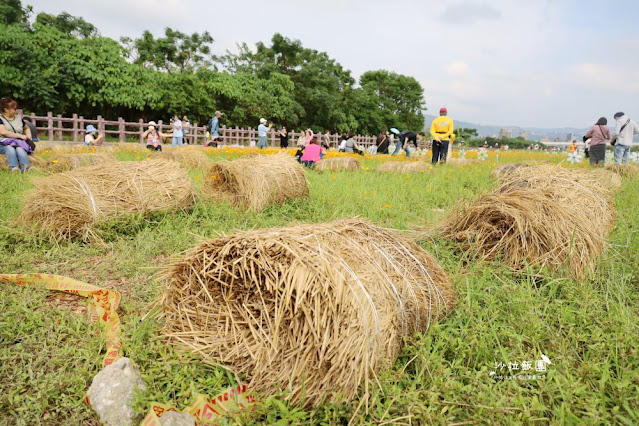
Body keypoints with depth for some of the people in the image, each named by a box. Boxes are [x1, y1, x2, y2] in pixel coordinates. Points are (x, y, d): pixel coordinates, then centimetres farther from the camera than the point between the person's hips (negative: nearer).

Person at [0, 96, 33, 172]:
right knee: (10, 149, -37)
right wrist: (20, 136, -16)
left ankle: (26, 169, -56)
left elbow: (26, 128, 32)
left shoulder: (18, 117, 15)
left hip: (19, 143, 2)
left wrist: (29, 137, 12)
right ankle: (14, 169, -57)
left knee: (20, 149, -34)